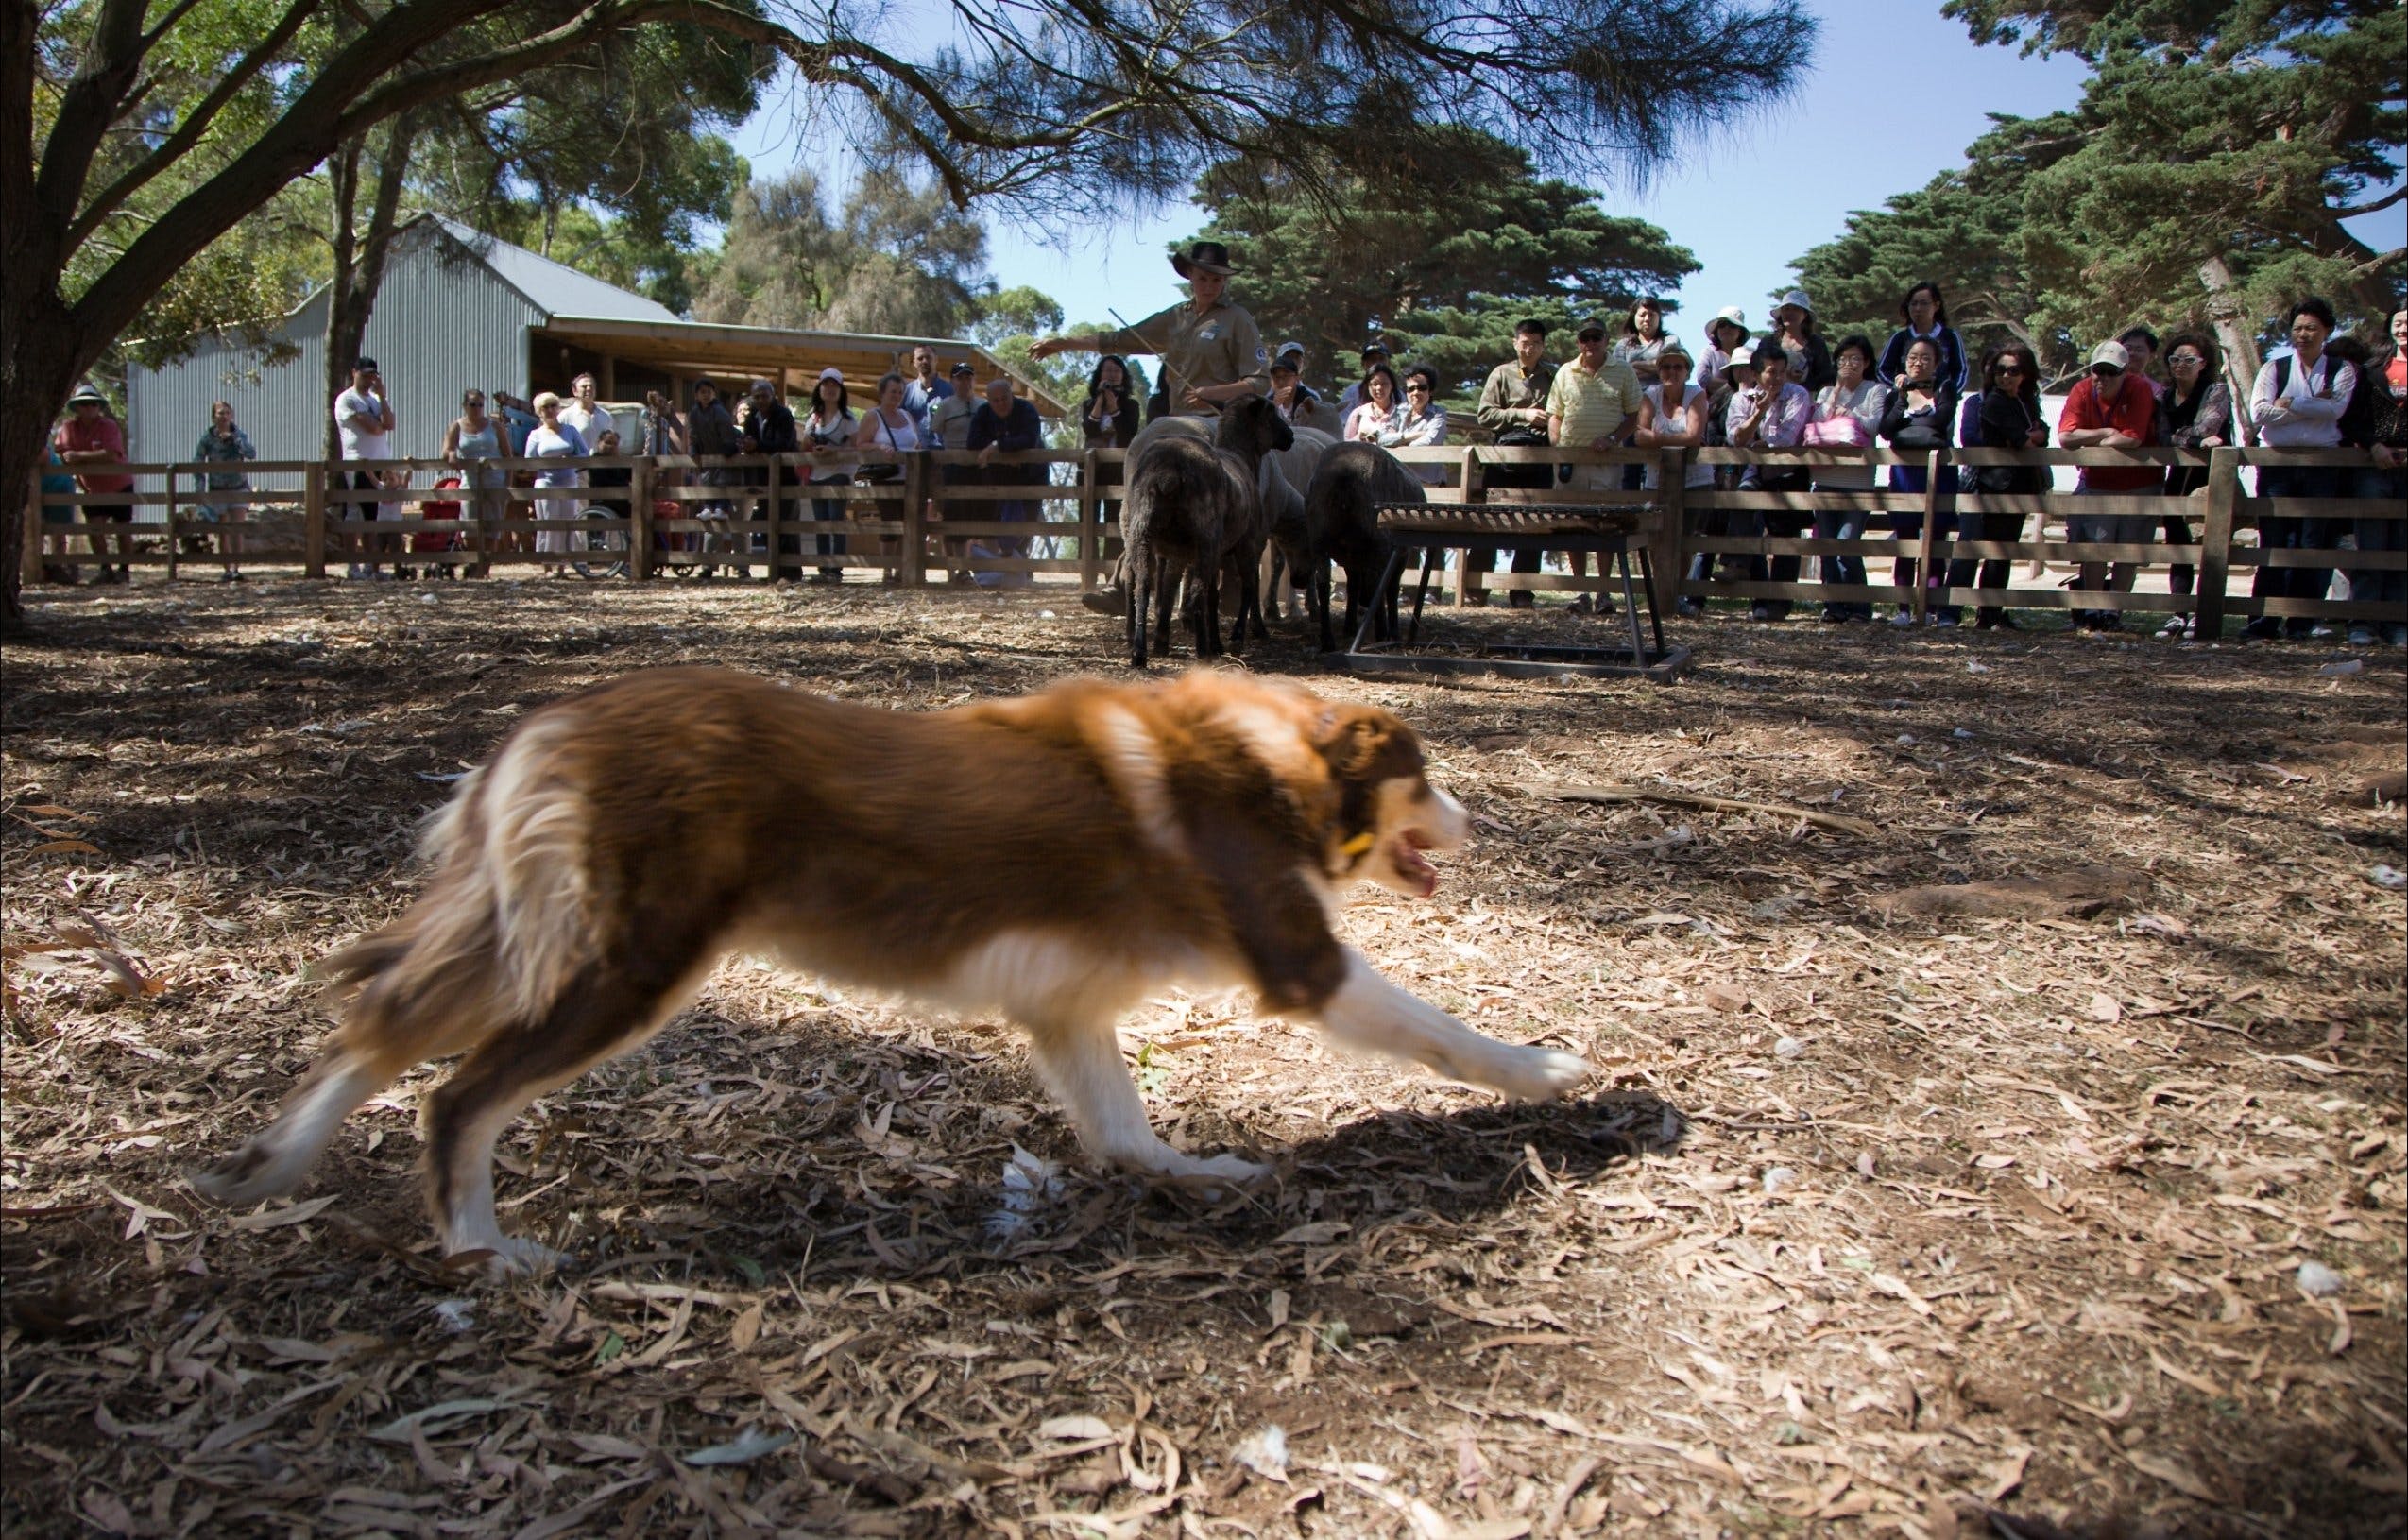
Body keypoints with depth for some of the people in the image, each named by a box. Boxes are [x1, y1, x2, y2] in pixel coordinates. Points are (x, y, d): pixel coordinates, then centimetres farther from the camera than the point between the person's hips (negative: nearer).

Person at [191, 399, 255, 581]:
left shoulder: (239, 435, -5)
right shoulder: (207, 438, -6)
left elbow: (252, 454, -22)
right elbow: (198, 464, 0)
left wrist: (234, 438, -28)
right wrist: (201, 490, -6)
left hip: (239, 489, -1)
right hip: (217, 491, 1)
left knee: (236, 530, -14)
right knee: (223, 532, 5)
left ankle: (235, 568, -19)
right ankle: (228, 569, 14)